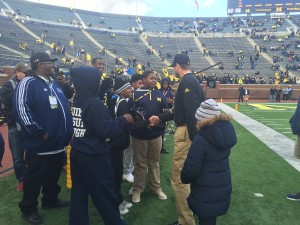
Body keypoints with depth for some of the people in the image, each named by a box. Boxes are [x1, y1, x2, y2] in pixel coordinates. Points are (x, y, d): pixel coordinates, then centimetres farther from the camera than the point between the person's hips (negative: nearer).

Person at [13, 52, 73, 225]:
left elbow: (65, 107, 22)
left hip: (59, 142, 8)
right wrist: (39, 132, -20)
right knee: (34, 178, 8)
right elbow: (21, 110, -21)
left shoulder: (54, 84, 14)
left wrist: (69, 129, 14)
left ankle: (51, 200, 40)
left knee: (53, 175, 21)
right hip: (40, 144, -8)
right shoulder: (28, 83, -12)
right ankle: (29, 209, 26)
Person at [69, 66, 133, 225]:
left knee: (79, 193, 18)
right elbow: (107, 130, -24)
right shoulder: (94, 104, -20)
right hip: (93, 156, -8)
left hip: (77, 153, 8)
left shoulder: (76, 101, 6)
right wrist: (123, 120, -11)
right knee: (105, 194, 8)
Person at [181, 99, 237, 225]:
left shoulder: (201, 139, -25)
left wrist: (184, 178, -1)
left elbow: (191, 168, -20)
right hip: (223, 187, 6)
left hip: (206, 192, -6)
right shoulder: (225, 131, -4)